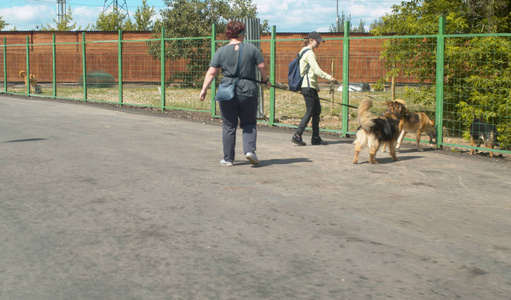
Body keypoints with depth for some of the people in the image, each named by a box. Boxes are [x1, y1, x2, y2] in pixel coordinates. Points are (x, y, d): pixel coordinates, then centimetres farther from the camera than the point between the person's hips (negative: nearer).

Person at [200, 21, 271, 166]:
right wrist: (266, 80, 20)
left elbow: (211, 72, -4)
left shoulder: (221, 51, 1)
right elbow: (262, 67, 3)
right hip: (248, 92, 0)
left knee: (229, 126, 9)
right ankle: (250, 150, -4)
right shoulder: (252, 49, 1)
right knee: (249, 124, 15)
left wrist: (204, 89, -1)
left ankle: (228, 158, 13)